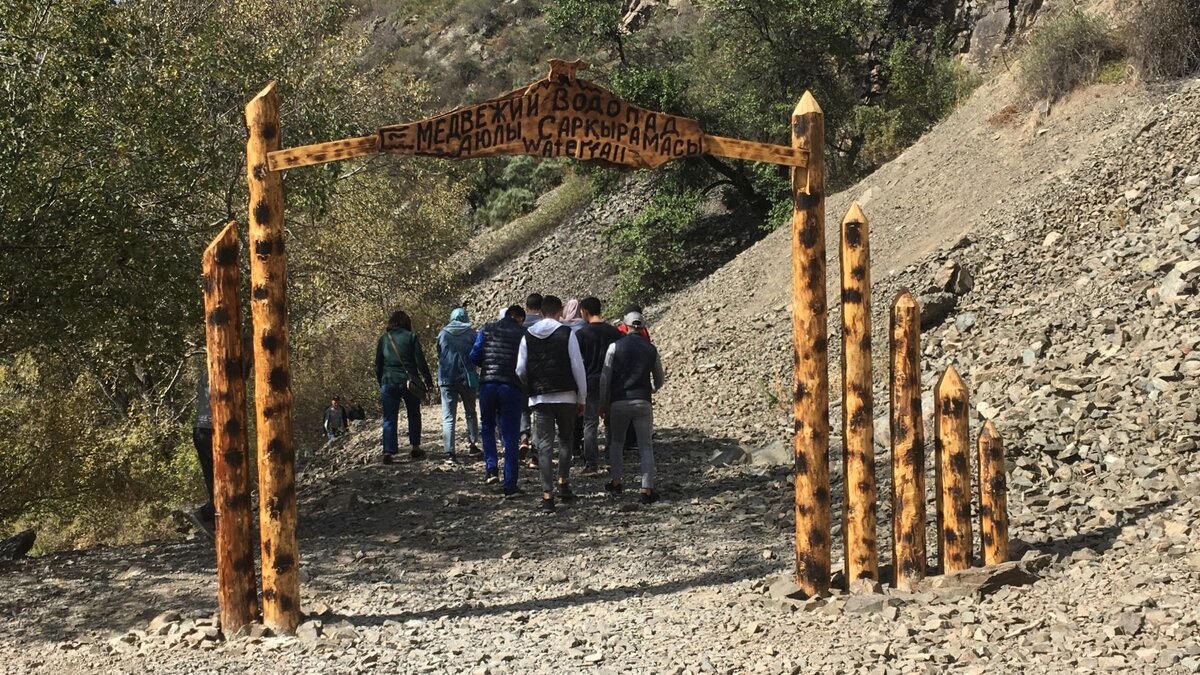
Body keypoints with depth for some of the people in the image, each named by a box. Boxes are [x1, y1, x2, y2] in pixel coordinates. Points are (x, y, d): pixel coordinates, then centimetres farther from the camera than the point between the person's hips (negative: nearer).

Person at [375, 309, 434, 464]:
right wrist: (428, 380, -1)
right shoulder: (411, 337, 0)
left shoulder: (383, 339, 8)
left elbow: (378, 365, 11)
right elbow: (420, 360, -5)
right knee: (414, 415, 14)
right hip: (409, 381, -1)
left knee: (389, 418, 2)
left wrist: (380, 383, 19)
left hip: (389, 382, 1)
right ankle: (415, 448, 13)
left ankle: (388, 451, -8)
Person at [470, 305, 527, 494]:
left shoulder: (488, 330, 8)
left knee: (488, 427, 22)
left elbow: (474, 356, 5)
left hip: (487, 384, 1)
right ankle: (510, 484, 3)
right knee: (510, 436, 4)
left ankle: (491, 468, 6)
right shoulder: (523, 333, 3)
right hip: (512, 386, -1)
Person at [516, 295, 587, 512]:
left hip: (540, 398, 1)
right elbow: (578, 367, -6)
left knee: (544, 445, 2)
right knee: (566, 439, 18)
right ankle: (563, 484, 18)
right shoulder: (567, 333, -4)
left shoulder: (528, 336, 3)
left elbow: (520, 370, 5)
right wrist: (582, 397, 3)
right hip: (566, 396, -1)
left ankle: (547, 495, -4)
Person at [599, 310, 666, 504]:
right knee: (646, 446, 2)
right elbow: (659, 380, 15)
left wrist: (603, 402, 8)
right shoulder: (651, 349, 4)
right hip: (643, 402, 0)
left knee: (616, 442, 19)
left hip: (619, 401, 0)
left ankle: (615, 482, 20)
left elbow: (605, 377, -3)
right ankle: (647, 490, -5)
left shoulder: (615, 346, -3)